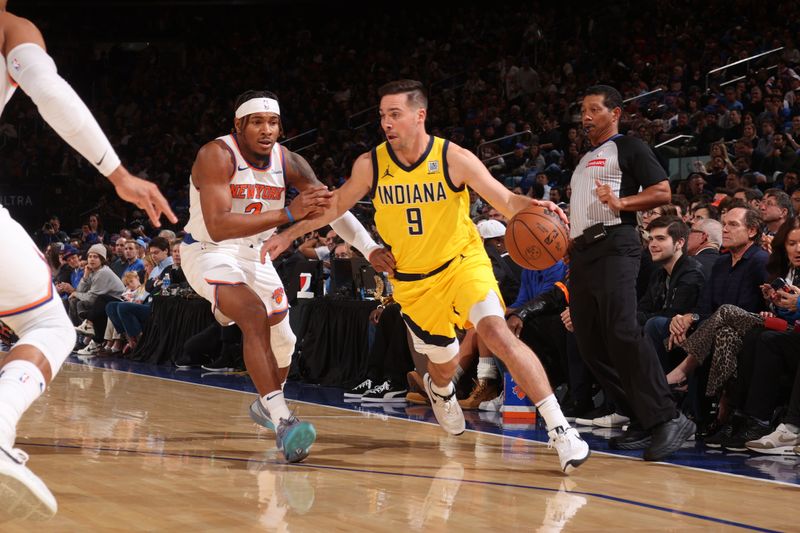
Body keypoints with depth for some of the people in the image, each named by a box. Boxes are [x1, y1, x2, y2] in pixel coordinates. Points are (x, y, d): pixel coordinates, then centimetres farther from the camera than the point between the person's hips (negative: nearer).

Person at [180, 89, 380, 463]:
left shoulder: (288, 162, -11)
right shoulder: (216, 156, -28)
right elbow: (217, 226, -39)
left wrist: (370, 248, -21)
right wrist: (287, 214, -45)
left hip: (255, 254, 7)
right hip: (208, 251, -7)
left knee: (283, 342, 14)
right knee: (254, 316, -30)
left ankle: (264, 405, 45)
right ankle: (282, 421, -36)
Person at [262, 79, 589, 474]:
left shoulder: (454, 159, -16)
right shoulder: (371, 165, -8)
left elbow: (504, 200, -18)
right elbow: (336, 206, 9)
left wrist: (531, 207, -40)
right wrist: (288, 235, 9)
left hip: (463, 262, -3)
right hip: (412, 279, 3)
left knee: (495, 330, -28)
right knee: (444, 364, 13)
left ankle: (559, 427, -27)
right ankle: (439, 390, 56)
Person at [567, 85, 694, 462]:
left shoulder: (628, 148, 2)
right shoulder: (584, 160, 27)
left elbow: (662, 192, -7)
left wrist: (621, 203, -21)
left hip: (614, 246, -9)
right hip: (581, 252, 9)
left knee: (622, 332, -24)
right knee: (590, 344, 3)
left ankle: (667, 419, -25)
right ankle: (641, 423, 7)